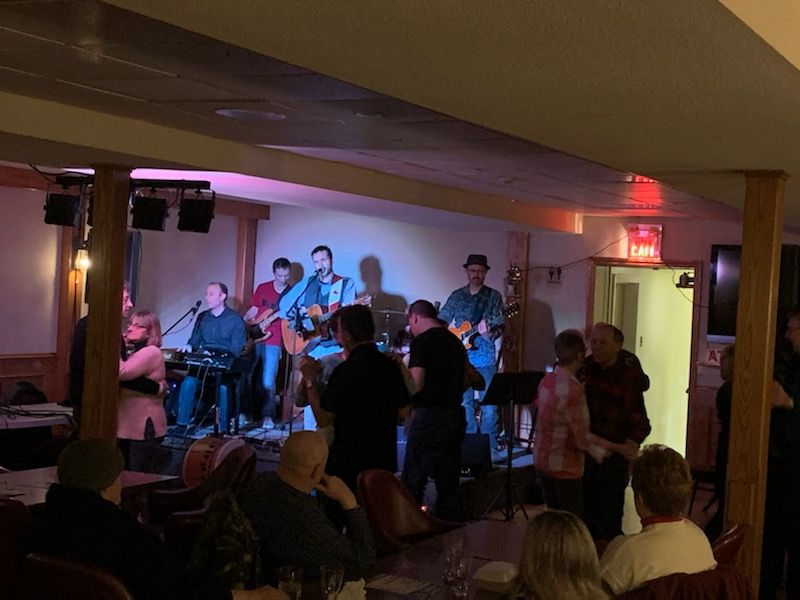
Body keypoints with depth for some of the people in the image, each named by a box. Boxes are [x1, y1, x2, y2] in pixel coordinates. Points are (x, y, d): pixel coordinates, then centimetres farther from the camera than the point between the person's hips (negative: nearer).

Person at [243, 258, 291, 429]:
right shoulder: (262, 288, 9)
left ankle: (268, 415, -2)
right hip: (254, 339, 3)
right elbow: (252, 312, 13)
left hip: (273, 342, -3)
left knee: (268, 381, -10)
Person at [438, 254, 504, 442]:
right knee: (464, 402, 6)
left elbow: (499, 326, -4)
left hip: (485, 357, -3)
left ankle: (489, 444, 1)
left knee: (488, 403, -7)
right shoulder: (457, 296, 10)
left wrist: (489, 333, -25)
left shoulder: (494, 296, 3)